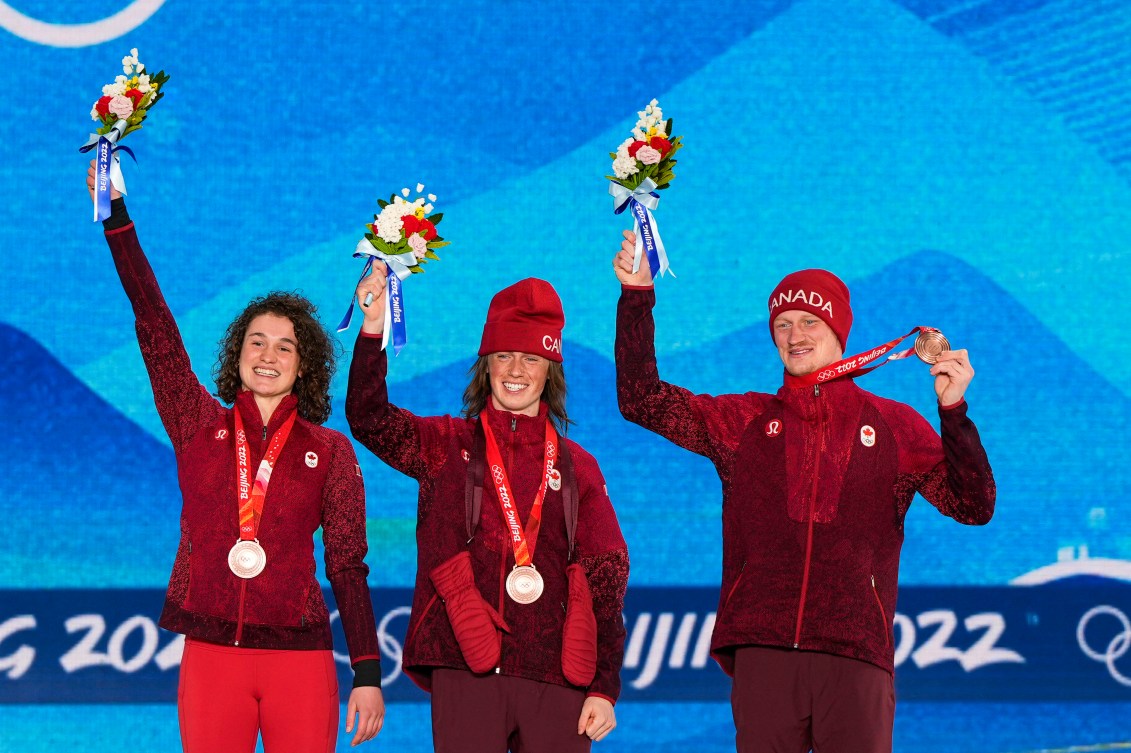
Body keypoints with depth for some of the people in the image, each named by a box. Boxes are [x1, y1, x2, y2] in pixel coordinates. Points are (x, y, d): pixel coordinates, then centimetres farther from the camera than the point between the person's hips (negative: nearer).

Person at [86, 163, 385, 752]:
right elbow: (153, 326, 4)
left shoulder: (329, 451, 7)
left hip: (299, 655, -1)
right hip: (210, 653, 1)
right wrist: (116, 217, -1)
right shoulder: (200, 427, 9)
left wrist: (368, 674, -1)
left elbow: (348, 565, 5)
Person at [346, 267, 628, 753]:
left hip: (555, 677, 1)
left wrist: (604, 689, 1)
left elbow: (606, 580, 9)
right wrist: (373, 331, -23)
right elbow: (369, 420, -8)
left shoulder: (576, 466, 12)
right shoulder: (446, 445, 9)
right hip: (465, 671, -1)